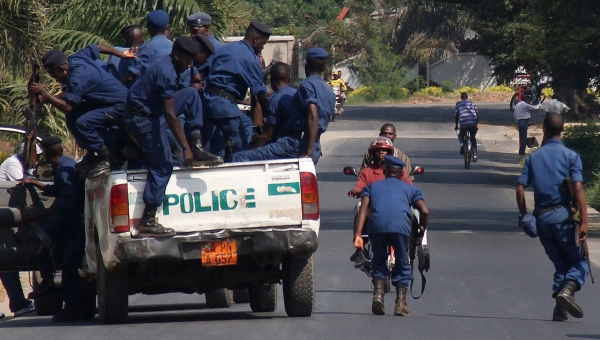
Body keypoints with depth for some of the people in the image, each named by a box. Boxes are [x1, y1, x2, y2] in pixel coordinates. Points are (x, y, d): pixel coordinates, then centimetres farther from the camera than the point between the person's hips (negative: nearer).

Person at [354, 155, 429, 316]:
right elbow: (424, 211, 15)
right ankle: (401, 301, 5)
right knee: (402, 264, 16)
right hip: (401, 225, -1)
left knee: (379, 261, 23)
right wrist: (422, 230, 30)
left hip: (377, 224, 1)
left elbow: (363, 209, 13)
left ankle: (378, 292, 2)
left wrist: (358, 235, 6)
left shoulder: (372, 186, 31)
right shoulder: (409, 188, 30)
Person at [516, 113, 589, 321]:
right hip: (563, 215, -4)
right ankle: (568, 289, -22)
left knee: (560, 263, 15)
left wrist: (524, 216, 14)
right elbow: (578, 188, -11)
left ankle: (559, 308, 2)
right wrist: (584, 221, -14)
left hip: (541, 218, 4)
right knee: (580, 261, 6)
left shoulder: (533, 157, 11)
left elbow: (520, 188, 4)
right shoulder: (570, 156, 0)